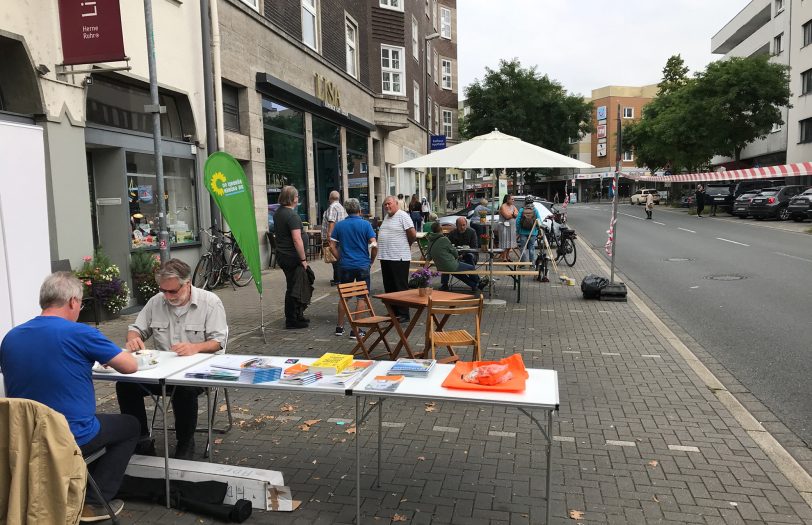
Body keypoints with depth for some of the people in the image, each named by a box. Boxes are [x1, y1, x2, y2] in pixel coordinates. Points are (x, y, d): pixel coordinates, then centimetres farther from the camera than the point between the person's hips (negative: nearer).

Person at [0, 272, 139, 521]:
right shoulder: (79, 333, -18)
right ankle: (93, 502, 14)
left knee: (100, 420, 32)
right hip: (71, 438, -7)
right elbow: (130, 366, -10)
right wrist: (106, 356, 12)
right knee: (129, 426, 20)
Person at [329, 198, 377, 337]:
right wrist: (371, 260, 3)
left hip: (345, 266, 3)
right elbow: (374, 245, -11)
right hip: (362, 265, -3)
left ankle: (340, 327, 22)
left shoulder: (339, 225, 3)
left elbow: (332, 246, 1)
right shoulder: (365, 224, -5)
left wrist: (340, 259, 11)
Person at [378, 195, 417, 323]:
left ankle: (403, 314, 4)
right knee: (389, 287, 14)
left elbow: (413, 235, -13)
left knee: (401, 287, -2)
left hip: (399, 258, -9)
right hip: (385, 257, 9)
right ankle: (393, 311, 24)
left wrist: (406, 245, 2)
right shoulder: (386, 217, 17)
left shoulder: (402, 216, -9)